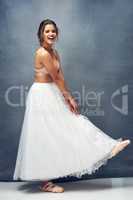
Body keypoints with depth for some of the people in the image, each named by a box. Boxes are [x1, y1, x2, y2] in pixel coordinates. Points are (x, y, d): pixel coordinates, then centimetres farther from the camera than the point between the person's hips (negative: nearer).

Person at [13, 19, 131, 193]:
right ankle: (46, 183, 11)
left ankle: (108, 148, 18)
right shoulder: (42, 53, -19)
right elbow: (57, 78, -17)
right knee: (46, 139, -1)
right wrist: (69, 97, -10)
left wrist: (68, 98, -3)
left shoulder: (54, 52, 11)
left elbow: (60, 77, 6)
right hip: (41, 96, -9)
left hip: (52, 94, 9)